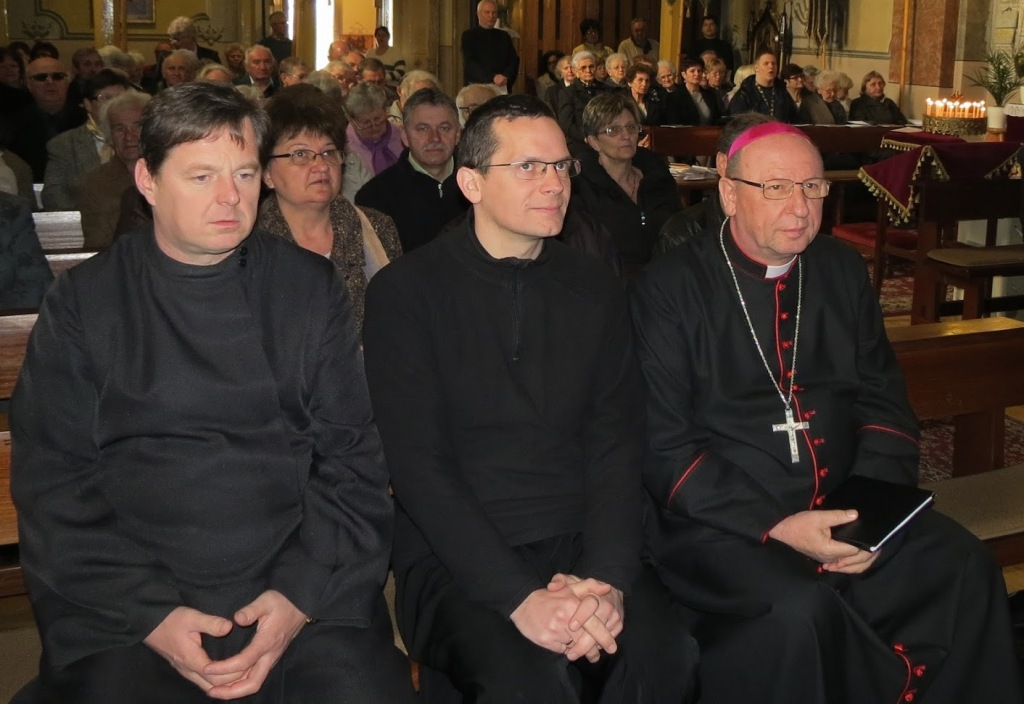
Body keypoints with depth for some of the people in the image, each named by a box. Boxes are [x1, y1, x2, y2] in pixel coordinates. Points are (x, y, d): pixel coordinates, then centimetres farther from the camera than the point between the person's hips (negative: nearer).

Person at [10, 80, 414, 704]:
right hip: (128, 604, 0)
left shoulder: (311, 289, 7)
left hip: (300, 589, 0)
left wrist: (302, 595, -9)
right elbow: (52, 483, 1)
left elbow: (355, 457, 4)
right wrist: (150, 616, -10)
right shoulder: (84, 303, 4)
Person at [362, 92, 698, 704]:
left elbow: (617, 445, 4)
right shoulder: (405, 292, -2)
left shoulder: (595, 287, 9)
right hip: (456, 559, -3)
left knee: (667, 655, -24)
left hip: (579, 546, 4)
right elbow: (419, 467, -9)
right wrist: (520, 597, -20)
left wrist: (607, 578, -14)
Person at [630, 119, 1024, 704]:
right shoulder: (671, 289, -6)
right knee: (798, 606, -31)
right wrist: (775, 525, -19)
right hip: (725, 522, -5)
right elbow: (663, 447, -10)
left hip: (842, 508, 5)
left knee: (966, 568, -14)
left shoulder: (843, 270, 11)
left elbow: (884, 399, 12)